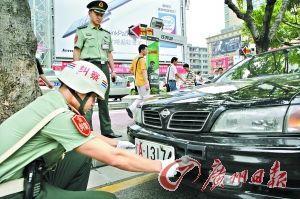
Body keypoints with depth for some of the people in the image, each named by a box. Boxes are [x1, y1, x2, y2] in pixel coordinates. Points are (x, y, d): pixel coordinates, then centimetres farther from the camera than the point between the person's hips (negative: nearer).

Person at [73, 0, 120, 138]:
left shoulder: (107, 34, 21)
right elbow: (76, 52, 0)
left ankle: (106, 130, 13)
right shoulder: (82, 31, 6)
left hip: (104, 67, 5)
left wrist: (113, 70, 12)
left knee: (104, 101, 7)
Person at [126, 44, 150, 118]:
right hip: (143, 82, -9)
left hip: (137, 82, 9)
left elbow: (131, 70, 18)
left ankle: (131, 108, 5)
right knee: (146, 98, 1)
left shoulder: (135, 59, 15)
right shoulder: (142, 59, -13)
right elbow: (143, 71, -21)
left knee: (141, 98, 16)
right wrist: (147, 82, -23)